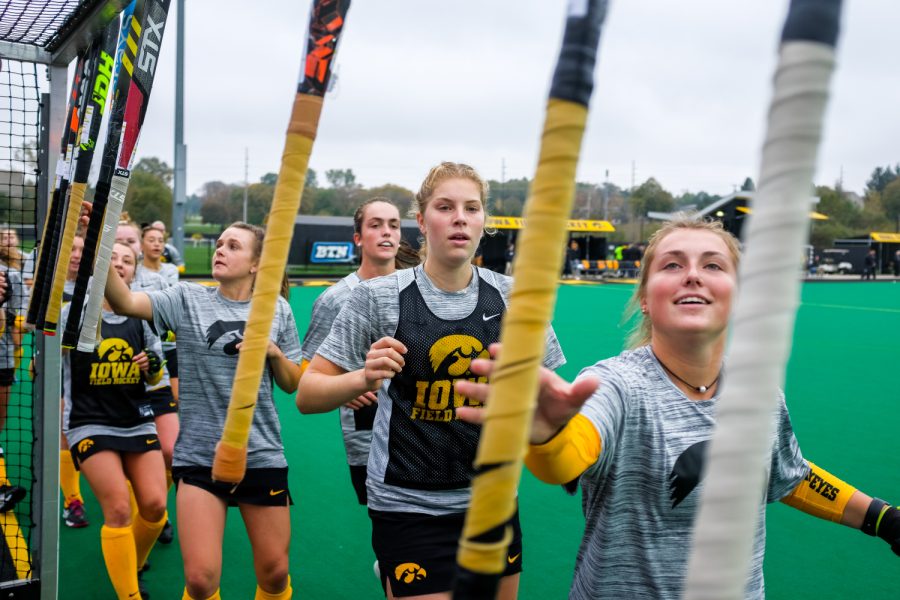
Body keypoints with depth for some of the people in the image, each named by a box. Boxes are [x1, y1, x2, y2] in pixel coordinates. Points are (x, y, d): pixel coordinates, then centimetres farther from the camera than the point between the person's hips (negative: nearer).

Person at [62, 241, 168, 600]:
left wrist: (152, 367, -8)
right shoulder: (74, 313, -5)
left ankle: (132, 565, 25)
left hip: (138, 422, 3)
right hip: (91, 425, -3)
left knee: (154, 505, -7)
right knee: (119, 509, -14)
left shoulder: (142, 317, 3)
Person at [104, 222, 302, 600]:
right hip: (199, 457, -1)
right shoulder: (188, 298, -1)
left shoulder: (277, 309, 3)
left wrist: (274, 352, -10)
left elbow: (291, 384, 8)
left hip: (262, 457, 2)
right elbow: (124, 302, -18)